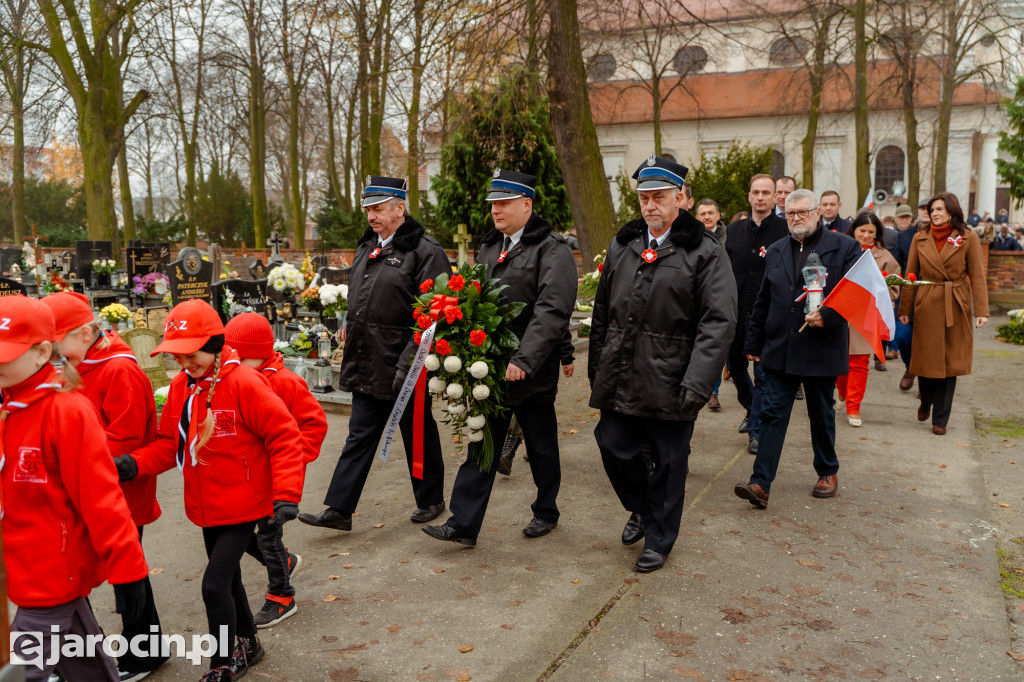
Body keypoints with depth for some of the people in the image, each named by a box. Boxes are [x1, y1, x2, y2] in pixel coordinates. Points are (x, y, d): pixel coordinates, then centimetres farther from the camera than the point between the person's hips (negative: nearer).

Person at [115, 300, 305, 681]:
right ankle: (248, 645, 43)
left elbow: (284, 437, -19)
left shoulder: (244, 383, -20)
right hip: (207, 507, 7)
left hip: (242, 505, -7)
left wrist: (286, 494, -24)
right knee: (227, 578, 21)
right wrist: (135, 463, -10)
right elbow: (170, 443, 8)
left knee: (215, 583, -10)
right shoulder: (181, 386, 1)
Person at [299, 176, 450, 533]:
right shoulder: (367, 248, 13)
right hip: (367, 366, 7)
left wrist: (407, 365, -21)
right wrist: (351, 349, 17)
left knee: (419, 436, 9)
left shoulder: (426, 252, -12)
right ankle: (339, 510, 14)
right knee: (359, 436, 10)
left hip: (405, 368, -7)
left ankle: (430, 500, 28)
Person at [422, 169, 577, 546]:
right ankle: (463, 524, 11)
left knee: (541, 447, 13)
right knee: (482, 445, 7)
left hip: (531, 373, -5)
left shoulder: (553, 251, -11)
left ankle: (546, 512, 33)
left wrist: (524, 361, -29)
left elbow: (551, 312, -21)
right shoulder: (488, 247, 13)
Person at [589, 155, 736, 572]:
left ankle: (658, 540, 28)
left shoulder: (705, 253, -6)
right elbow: (602, 313, 16)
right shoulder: (622, 246, 11)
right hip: (620, 379, 5)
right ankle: (641, 508, 38)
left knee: (669, 461, 8)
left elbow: (719, 322, -13)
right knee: (614, 447, 8)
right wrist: (597, 370, 13)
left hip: (670, 382, -4)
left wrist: (697, 383, -21)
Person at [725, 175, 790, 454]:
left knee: (764, 374, -1)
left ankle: (756, 430, 10)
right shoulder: (734, 230, 9)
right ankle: (752, 410, 41)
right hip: (736, 313, 5)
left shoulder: (785, 230, -5)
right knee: (735, 367, 16)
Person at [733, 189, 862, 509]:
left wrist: (828, 315, -23)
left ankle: (828, 473, 34)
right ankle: (761, 484, -4)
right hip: (779, 349, 3)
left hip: (822, 349, -2)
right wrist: (753, 343, 13)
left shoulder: (845, 247, -2)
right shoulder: (776, 251, 10)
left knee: (822, 416, 13)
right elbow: (763, 302, 13)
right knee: (772, 414, -2)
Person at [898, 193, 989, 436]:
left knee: (950, 362, 3)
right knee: (926, 359, 5)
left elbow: (977, 276, -3)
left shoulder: (968, 238, -1)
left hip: (956, 307, -1)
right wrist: (904, 309, 4)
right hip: (927, 305, 1)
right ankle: (926, 402, 35)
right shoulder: (920, 238, 4)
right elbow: (911, 275, 6)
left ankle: (940, 419, 12)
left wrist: (981, 310, -10)